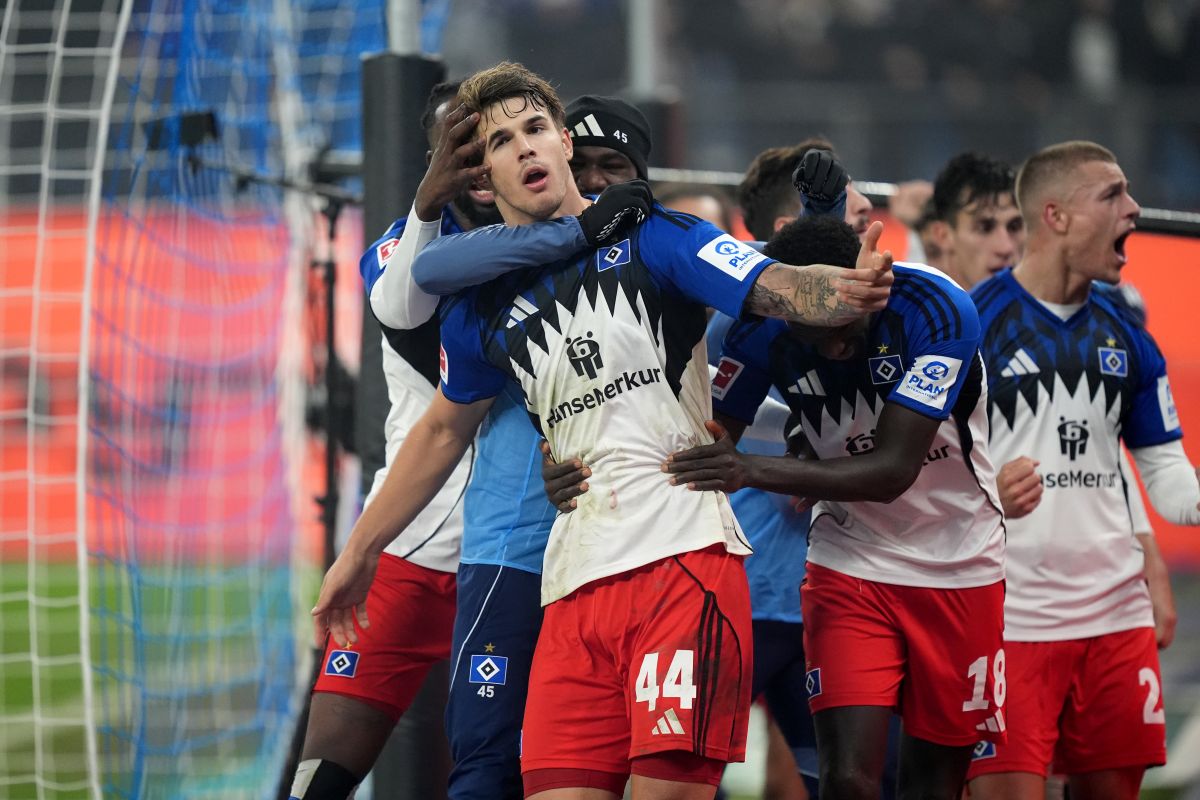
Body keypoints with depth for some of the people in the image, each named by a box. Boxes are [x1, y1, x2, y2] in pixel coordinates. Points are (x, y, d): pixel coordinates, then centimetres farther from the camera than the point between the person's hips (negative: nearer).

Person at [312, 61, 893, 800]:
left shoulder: (649, 238, 5)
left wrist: (850, 288, -29)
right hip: (576, 591, 4)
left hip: (683, 557, -4)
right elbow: (444, 431, 31)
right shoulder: (482, 304, 16)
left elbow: (778, 290, -6)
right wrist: (361, 552, 36)